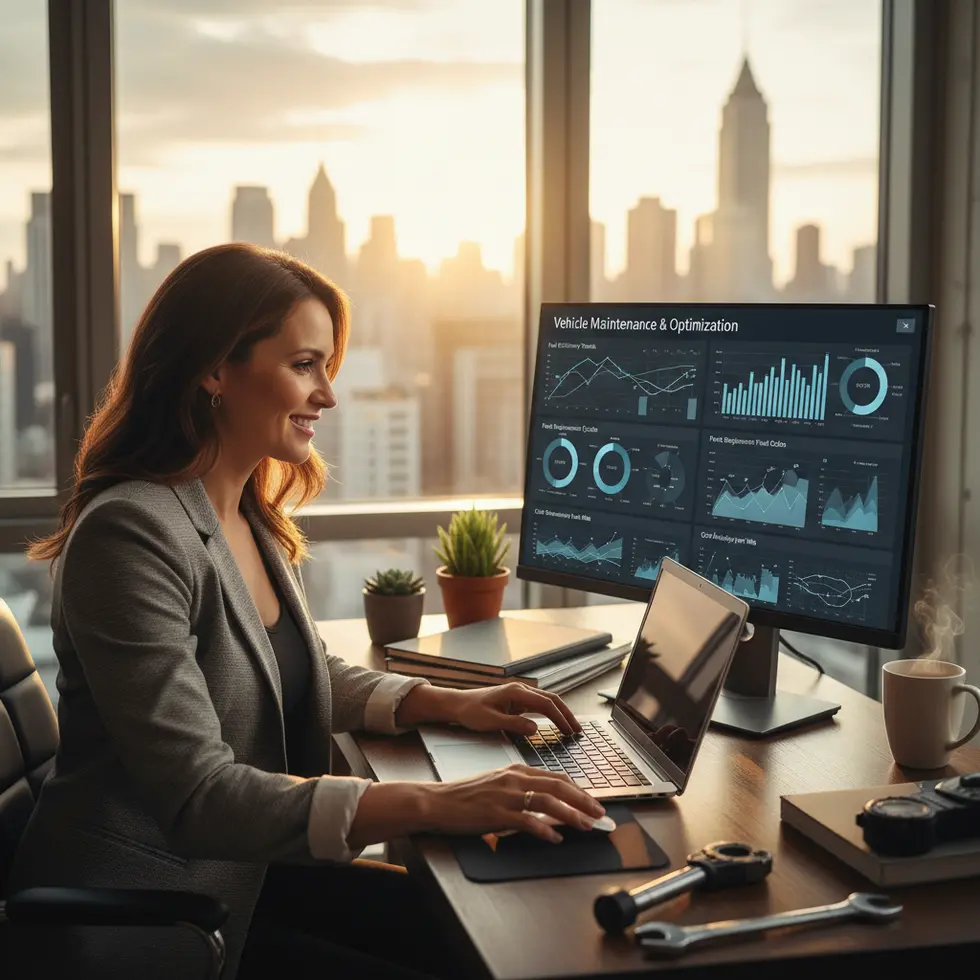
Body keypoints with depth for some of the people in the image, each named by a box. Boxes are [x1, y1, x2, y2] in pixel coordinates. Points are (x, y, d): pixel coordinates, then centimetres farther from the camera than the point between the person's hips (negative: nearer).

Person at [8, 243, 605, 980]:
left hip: (238, 875, 8)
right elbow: (197, 794, -28)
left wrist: (446, 703, 2)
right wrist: (431, 804, -33)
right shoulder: (134, 532, -23)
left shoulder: (255, 522, 5)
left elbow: (307, 674, 20)